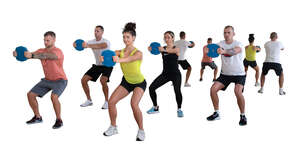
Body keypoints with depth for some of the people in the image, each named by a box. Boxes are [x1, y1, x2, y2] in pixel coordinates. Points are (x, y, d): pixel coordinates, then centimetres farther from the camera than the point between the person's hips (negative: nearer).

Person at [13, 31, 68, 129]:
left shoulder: (57, 52, -24)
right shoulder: (41, 51, -1)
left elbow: (45, 56, -44)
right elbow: (30, 55, -16)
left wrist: (32, 55, -60)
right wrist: (18, 54, -36)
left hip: (60, 81, -7)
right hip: (47, 80, 7)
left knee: (54, 96, -32)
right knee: (30, 95, 2)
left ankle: (59, 120, -13)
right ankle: (37, 117, 20)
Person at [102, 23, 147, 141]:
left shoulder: (138, 53, -25)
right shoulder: (120, 52, -11)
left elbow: (129, 59, -47)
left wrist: (119, 60, -69)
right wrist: (103, 57, -56)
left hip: (139, 83, -5)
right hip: (126, 82, 5)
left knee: (134, 104, -27)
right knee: (111, 101, -6)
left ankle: (141, 130, -5)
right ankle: (113, 127, 16)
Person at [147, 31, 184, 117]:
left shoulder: (176, 48, -6)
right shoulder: (162, 48, 4)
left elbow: (173, 51, -30)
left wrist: (164, 50, -50)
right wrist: (151, 49, -39)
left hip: (175, 73, -4)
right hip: (165, 73, 4)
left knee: (177, 90, -26)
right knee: (151, 88, -6)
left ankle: (179, 109, -1)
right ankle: (155, 108, 14)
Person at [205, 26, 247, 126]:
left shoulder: (237, 44, -17)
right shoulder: (221, 44, -3)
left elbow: (235, 51, -40)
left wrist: (224, 51, -60)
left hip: (239, 74, -4)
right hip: (225, 73, 5)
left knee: (237, 91, -26)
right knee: (213, 89, -8)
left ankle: (243, 116, -4)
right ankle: (216, 113, 10)